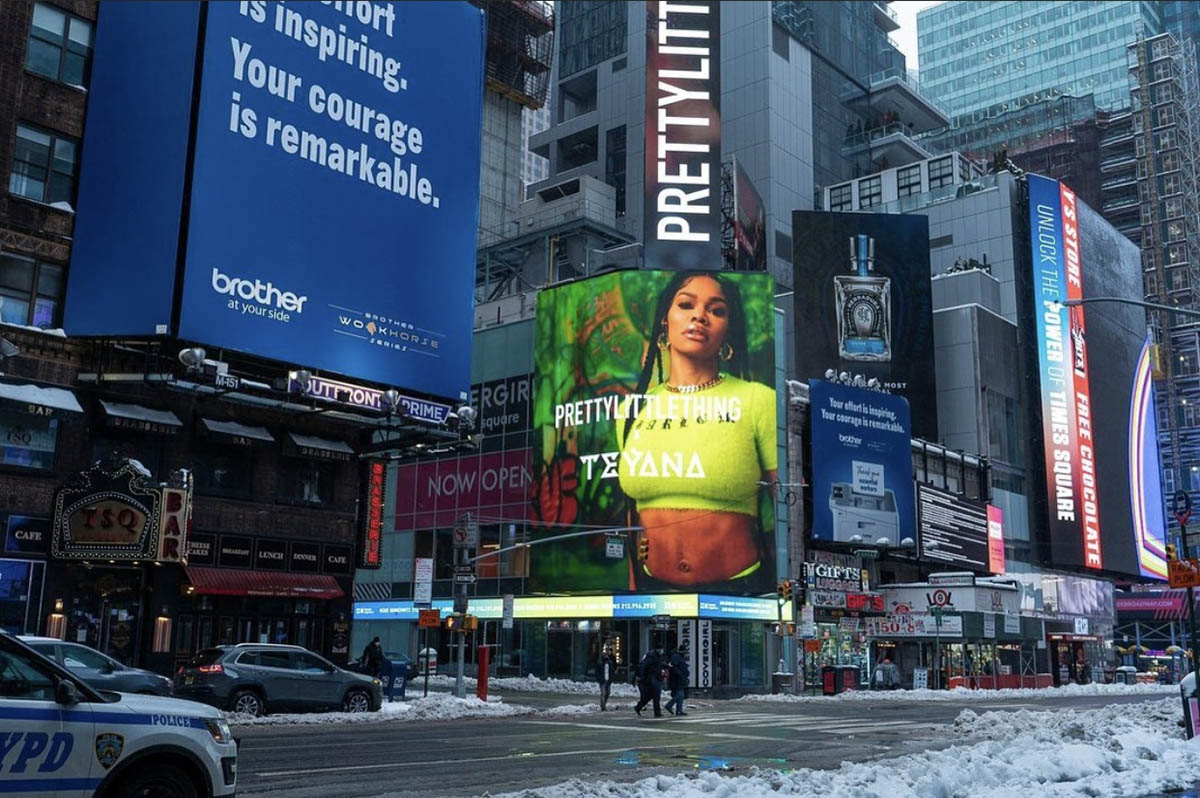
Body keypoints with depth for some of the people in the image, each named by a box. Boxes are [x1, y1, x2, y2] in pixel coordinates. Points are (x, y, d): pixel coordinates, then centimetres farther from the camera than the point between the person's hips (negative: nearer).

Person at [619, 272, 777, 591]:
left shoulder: (759, 400, -9)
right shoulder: (634, 410, 4)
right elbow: (633, 516, 12)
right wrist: (633, 588, 12)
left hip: (740, 584, -3)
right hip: (652, 583, 4)